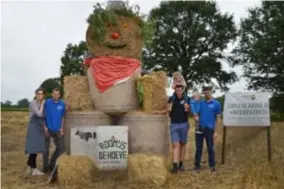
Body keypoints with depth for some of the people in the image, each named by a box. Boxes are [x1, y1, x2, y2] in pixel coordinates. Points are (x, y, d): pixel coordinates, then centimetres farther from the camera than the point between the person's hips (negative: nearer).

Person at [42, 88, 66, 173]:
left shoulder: (62, 104, 3)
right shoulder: (47, 102, -5)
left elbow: (62, 117, 9)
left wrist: (62, 129, 1)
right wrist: (45, 127, -9)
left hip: (57, 130, 3)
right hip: (48, 129, -3)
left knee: (61, 148, 4)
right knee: (46, 149, 6)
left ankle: (52, 164, 21)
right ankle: (45, 166, 21)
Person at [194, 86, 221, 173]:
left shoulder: (216, 103, 2)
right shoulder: (201, 103, 10)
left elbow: (218, 118, 1)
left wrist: (215, 131, -5)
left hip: (209, 129, -2)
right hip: (199, 128, 2)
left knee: (210, 148, 6)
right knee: (198, 148, 8)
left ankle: (212, 166, 16)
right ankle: (197, 165, 16)